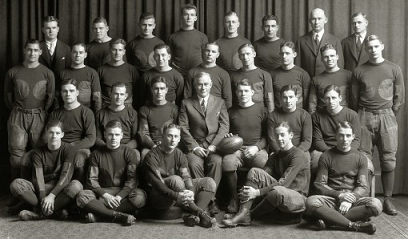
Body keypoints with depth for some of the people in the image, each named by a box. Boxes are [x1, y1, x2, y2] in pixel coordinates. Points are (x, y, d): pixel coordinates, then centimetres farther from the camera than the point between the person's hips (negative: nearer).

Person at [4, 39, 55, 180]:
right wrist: (18, 111, 10)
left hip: (39, 117, 0)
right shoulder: (13, 72, 2)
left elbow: (50, 97, 6)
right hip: (18, 116, 0)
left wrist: (40, 113, 7)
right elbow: (8, 96, 10)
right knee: (16, 153, -3)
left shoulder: (47, 73, 1)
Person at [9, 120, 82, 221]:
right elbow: (38, 177, -9)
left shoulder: (68, 150, -4)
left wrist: (52, 195, -26)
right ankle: (56, 211, -27)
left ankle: (38, 213, -29)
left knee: (76, 185, -36)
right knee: (15, 184, -23)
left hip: (61, 189, -2)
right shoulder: (38, 152, 3)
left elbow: (66, 175, -14)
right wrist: (43, 198, -26)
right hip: (42, 188, 2)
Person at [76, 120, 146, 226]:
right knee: (82, 196, -29)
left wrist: (119, 196, -20)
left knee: (140, 196, -33)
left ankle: (98, 215, -33)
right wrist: (105, 195, -19)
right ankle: (120, 216, -37)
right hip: (102, 191, 1)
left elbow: (132, 178, -5)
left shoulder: (129, 153, 4)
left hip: (123, 192, -1)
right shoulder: (96, 154, 7)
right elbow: (92, 180, -1)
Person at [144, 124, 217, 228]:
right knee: (175, 179, -36)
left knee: (209, 182, -8)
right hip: (158, 198, -6)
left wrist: (190, 191, -29)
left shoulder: (179, 154, 8)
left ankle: (194, 216, -29)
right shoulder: (152, 156, -12)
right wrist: (176, 195, -38)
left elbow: (186, 176, -6)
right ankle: (200, 213, -28)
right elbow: (156, 183, -24)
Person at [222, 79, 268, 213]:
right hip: (237, 148, 1)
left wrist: (256, 147, -8)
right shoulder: (231, 111, 18)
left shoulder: (261, 110, 11)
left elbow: (266, 136, 9)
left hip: (257, 148, -1)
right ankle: (233, 199, -16)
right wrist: (227, 138, 3)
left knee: (262, 162, -36)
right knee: (227, 161, -34)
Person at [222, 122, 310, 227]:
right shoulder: (275, 156, 14)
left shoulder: (298, 156, -11)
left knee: (277, 191, -41)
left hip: (298, 198, -7)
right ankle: (243, 213, -24)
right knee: (254, 171, -10)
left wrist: (257, 192, -27)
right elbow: (261, 177, 1)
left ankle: (249, 215, -17)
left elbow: (283, 183, -22)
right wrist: (247, 189, -21)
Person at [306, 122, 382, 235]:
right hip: (331, 199, -1)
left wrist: (350, 200, -18)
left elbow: (363, 187, 2)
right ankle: (354, 225, -33)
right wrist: (339, 195, -16)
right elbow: (319, 185, 1)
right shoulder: (326, 157, 7)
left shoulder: (360, 158, 10)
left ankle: (329, 219, -27)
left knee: (376, 205, -29)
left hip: (354, 199, 1)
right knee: (311, 202, -33)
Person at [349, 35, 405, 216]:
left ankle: (387, 200, 4)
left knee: (388, 160, -2)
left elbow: (399, 99, 7)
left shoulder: (394, 70, 6)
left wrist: (388, 116, 5)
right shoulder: (359, 71, 6)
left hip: (386, 116, 0)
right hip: (364, 117, 0)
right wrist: (362, 117, 7)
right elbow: (354, 99, 9)